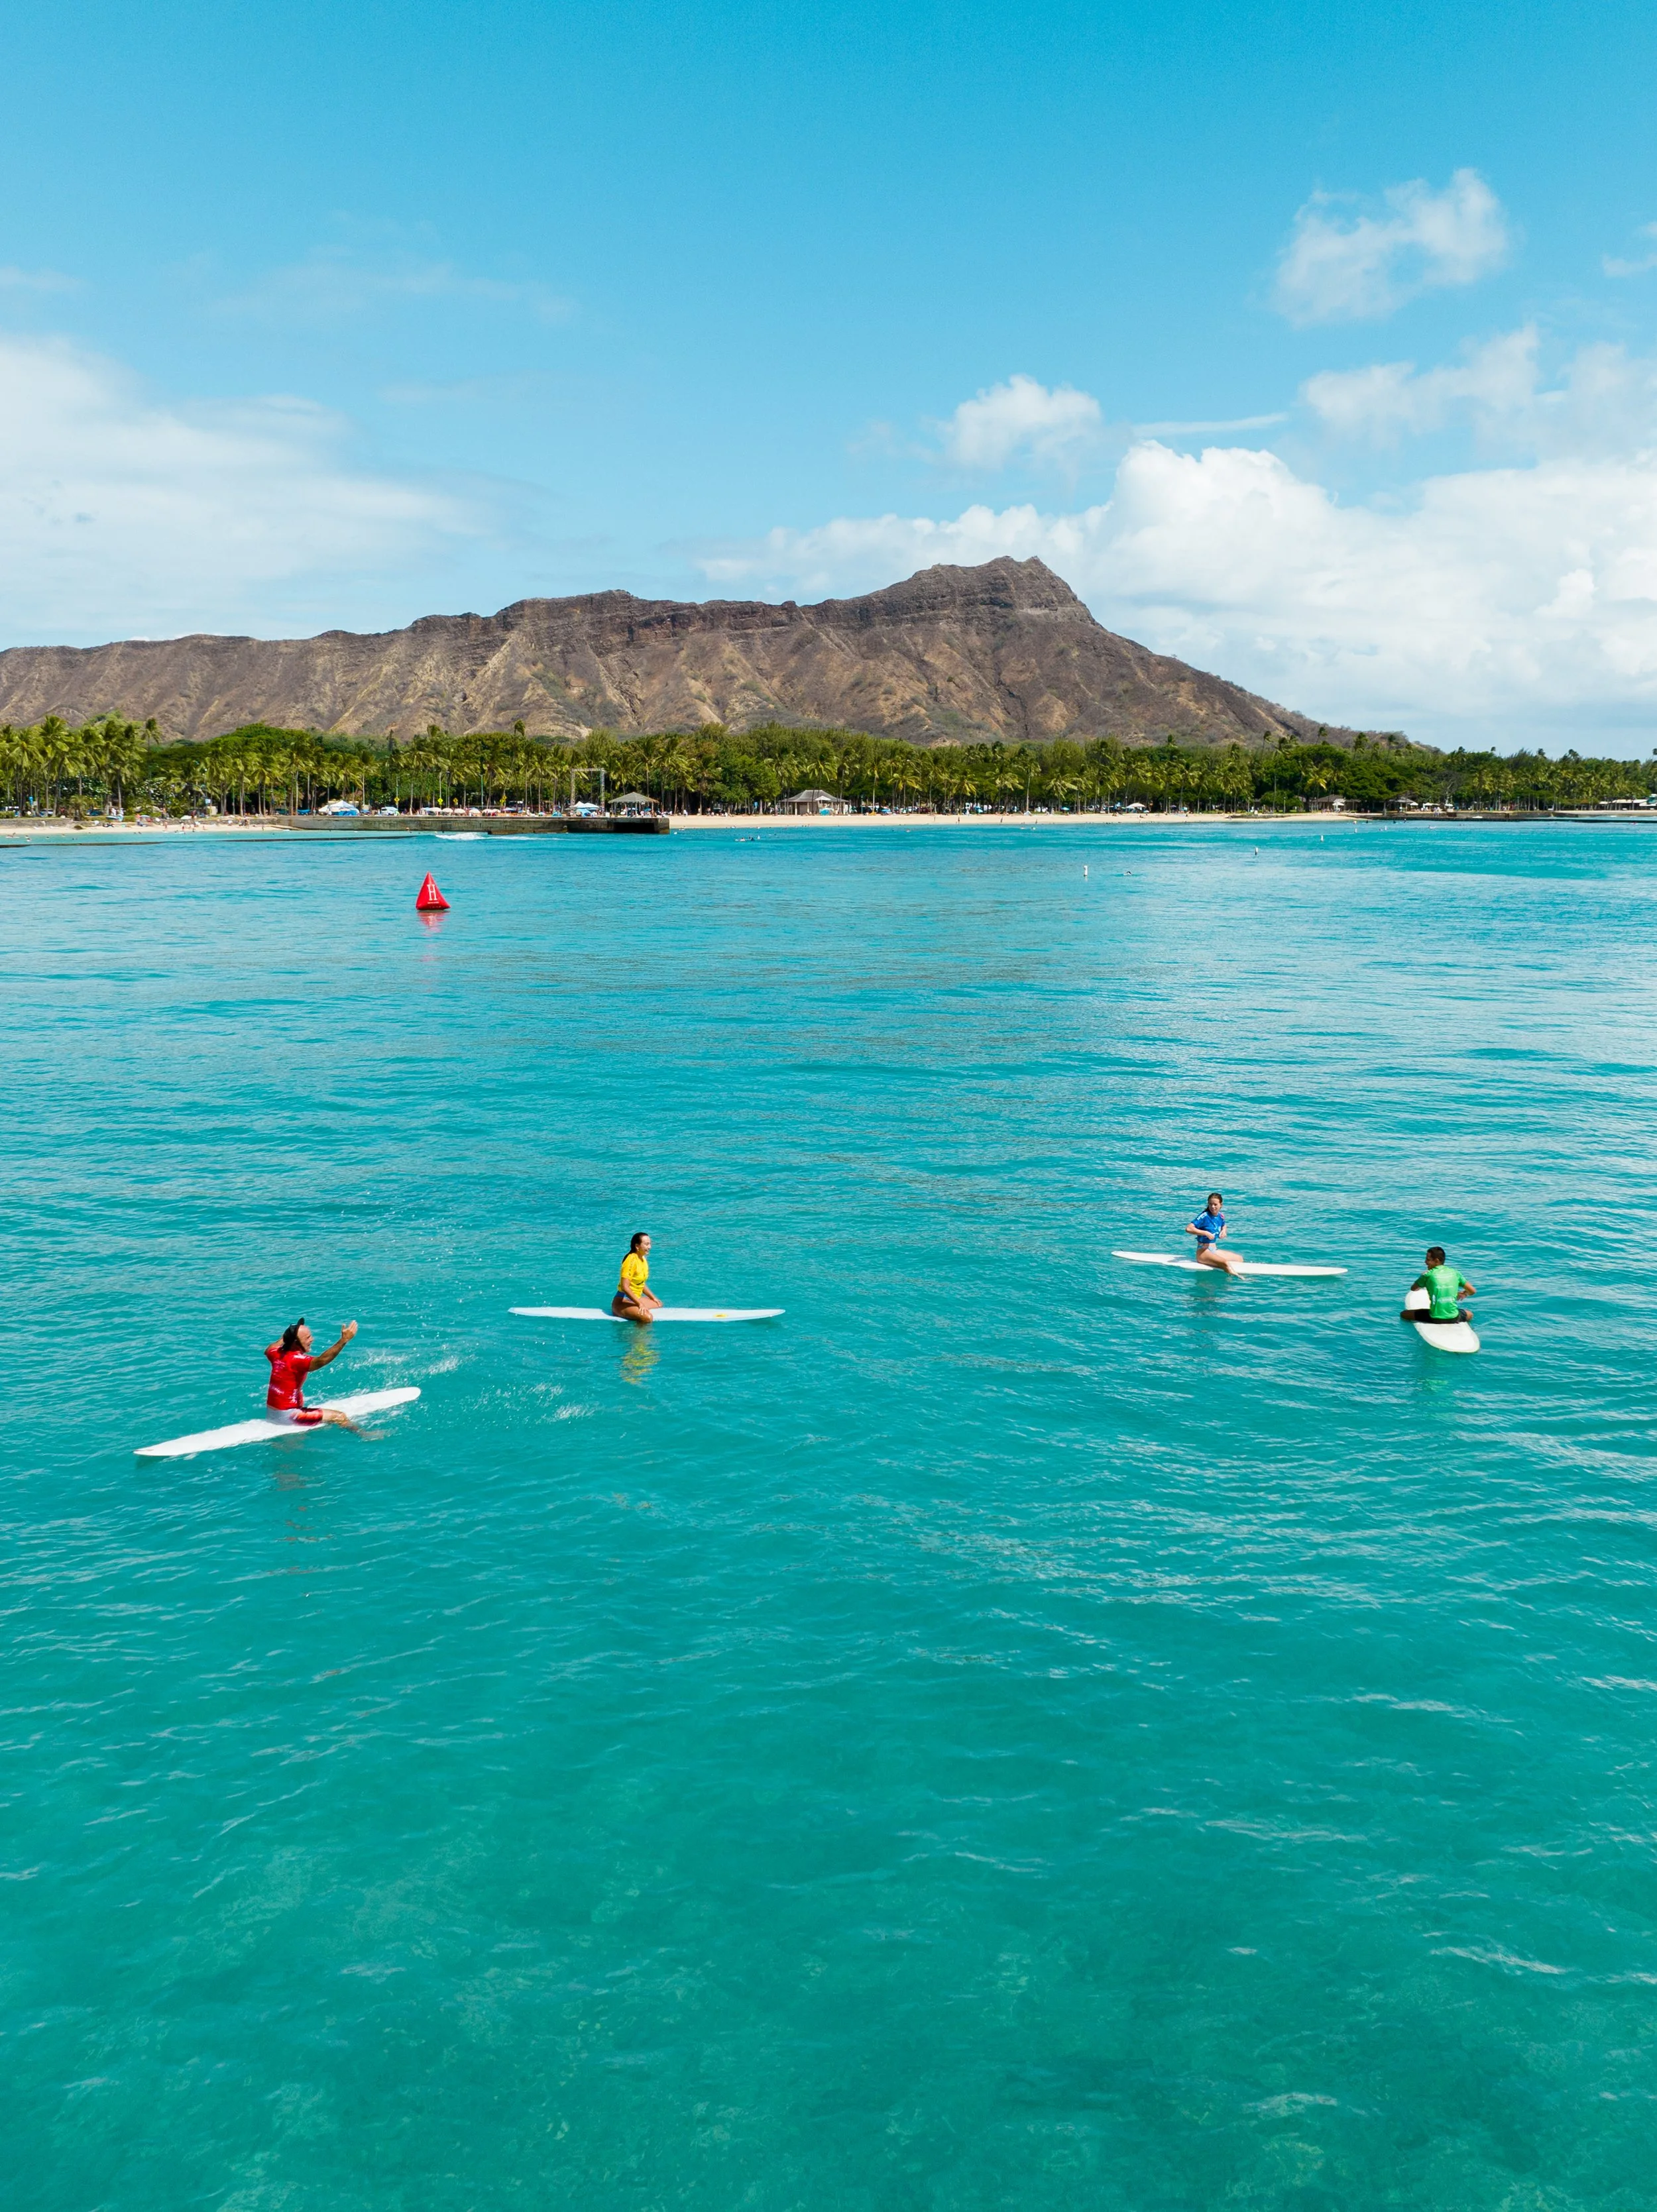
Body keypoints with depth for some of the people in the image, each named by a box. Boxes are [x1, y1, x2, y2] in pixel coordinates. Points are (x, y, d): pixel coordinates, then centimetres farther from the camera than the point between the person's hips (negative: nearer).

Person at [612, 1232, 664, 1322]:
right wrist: (640, 1304, -27)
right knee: (647, 1317, -33)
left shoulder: (643, 1260, 10)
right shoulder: (632, 1260, -19)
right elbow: (625, 1287, -26)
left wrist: (653, 1298, 16)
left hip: (634, 1299, 10)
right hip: (622, 1301, -10)